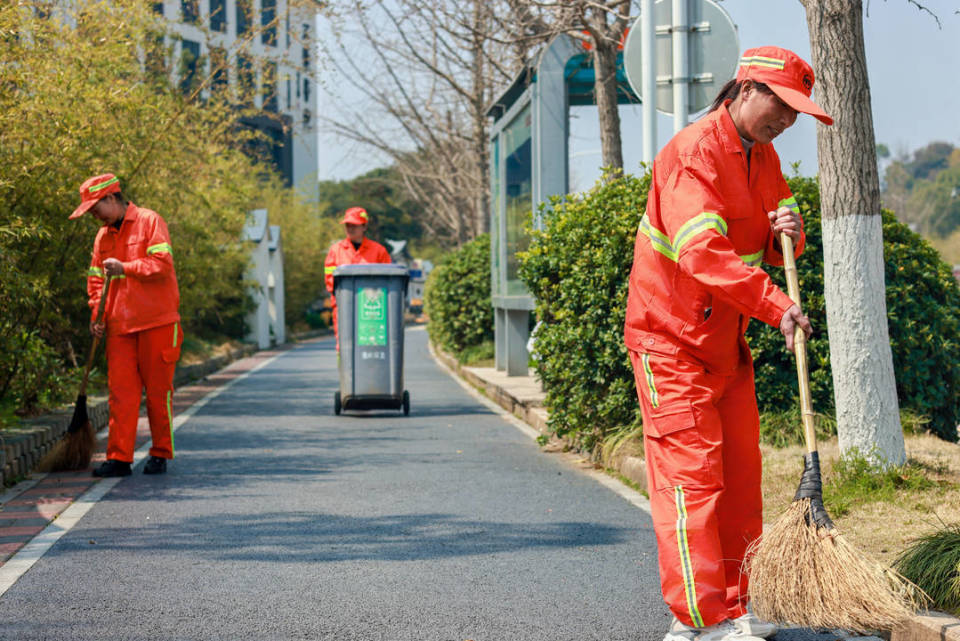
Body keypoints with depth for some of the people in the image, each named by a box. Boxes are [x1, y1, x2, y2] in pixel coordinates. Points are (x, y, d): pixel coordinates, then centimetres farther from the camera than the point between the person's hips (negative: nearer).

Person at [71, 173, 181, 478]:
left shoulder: (149, 222, -3)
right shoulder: (103, 236, 16)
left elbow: (162, 264, -13)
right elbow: (96, 279, 19)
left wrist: (125, 268, -19)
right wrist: (97, 315, 6)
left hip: (156, 324, -5)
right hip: (120, 327, 5)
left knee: (157, 391, 1)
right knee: (120, 391, -1)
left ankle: (160, 454, 12)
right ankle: (118, 458, -1)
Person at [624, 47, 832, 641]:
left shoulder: (764, 157, 10)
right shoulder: (693, 153, -19)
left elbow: (774, 249, 15)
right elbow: (702, 252, -32)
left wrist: (788, 231, -10)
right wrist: (774, 304, -36)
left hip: (726, 340, 9)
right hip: (671, 338, -9)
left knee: (739, 474, 10)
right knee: (691, 472, -10)